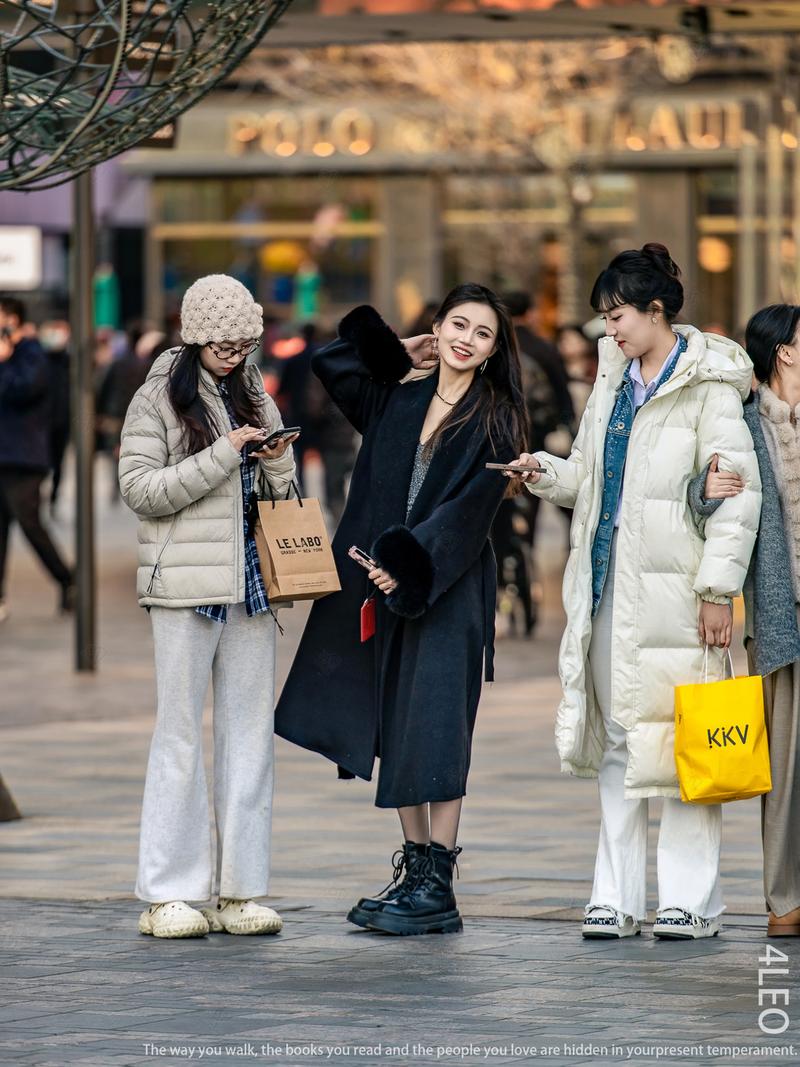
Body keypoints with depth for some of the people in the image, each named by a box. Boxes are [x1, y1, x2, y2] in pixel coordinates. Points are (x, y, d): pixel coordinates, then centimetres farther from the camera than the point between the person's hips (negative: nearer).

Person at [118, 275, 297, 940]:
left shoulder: (254, 397, 15)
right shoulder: (159, 400, -1)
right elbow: (141, 490, -11)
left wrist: (276, 463, -3)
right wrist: (224, 454, -16)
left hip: (252, 583, 5)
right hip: (186, 586, -5)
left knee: (250, 731, 4)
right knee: (181, 733, -4)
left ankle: (241, 890, 7)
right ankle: (169, 894, -1)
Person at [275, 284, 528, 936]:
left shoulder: (495, 419, -2)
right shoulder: (400, 400, 12)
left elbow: (471, 504, -12)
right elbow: (331, 362, 20)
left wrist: (407, 563, -20)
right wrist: (401, 357, 15)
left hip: (449, 592, -6)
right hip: (388, 587, 6)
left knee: (432, 729, -10)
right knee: (396, 730, 6)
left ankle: (437, 885, -9)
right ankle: (414, 871, 12)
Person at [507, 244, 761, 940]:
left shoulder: (709, 385, -6)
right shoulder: (614, 379, 17)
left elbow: (738, 491, -10)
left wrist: (718, 588, -14)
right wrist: (545, 474, 2)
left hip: (674, 585, -7)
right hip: (609, 581, 7)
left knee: (679, 735, -6)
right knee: (616, 735, 8)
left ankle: (690, 900, 0)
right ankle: (618, 900, 12)